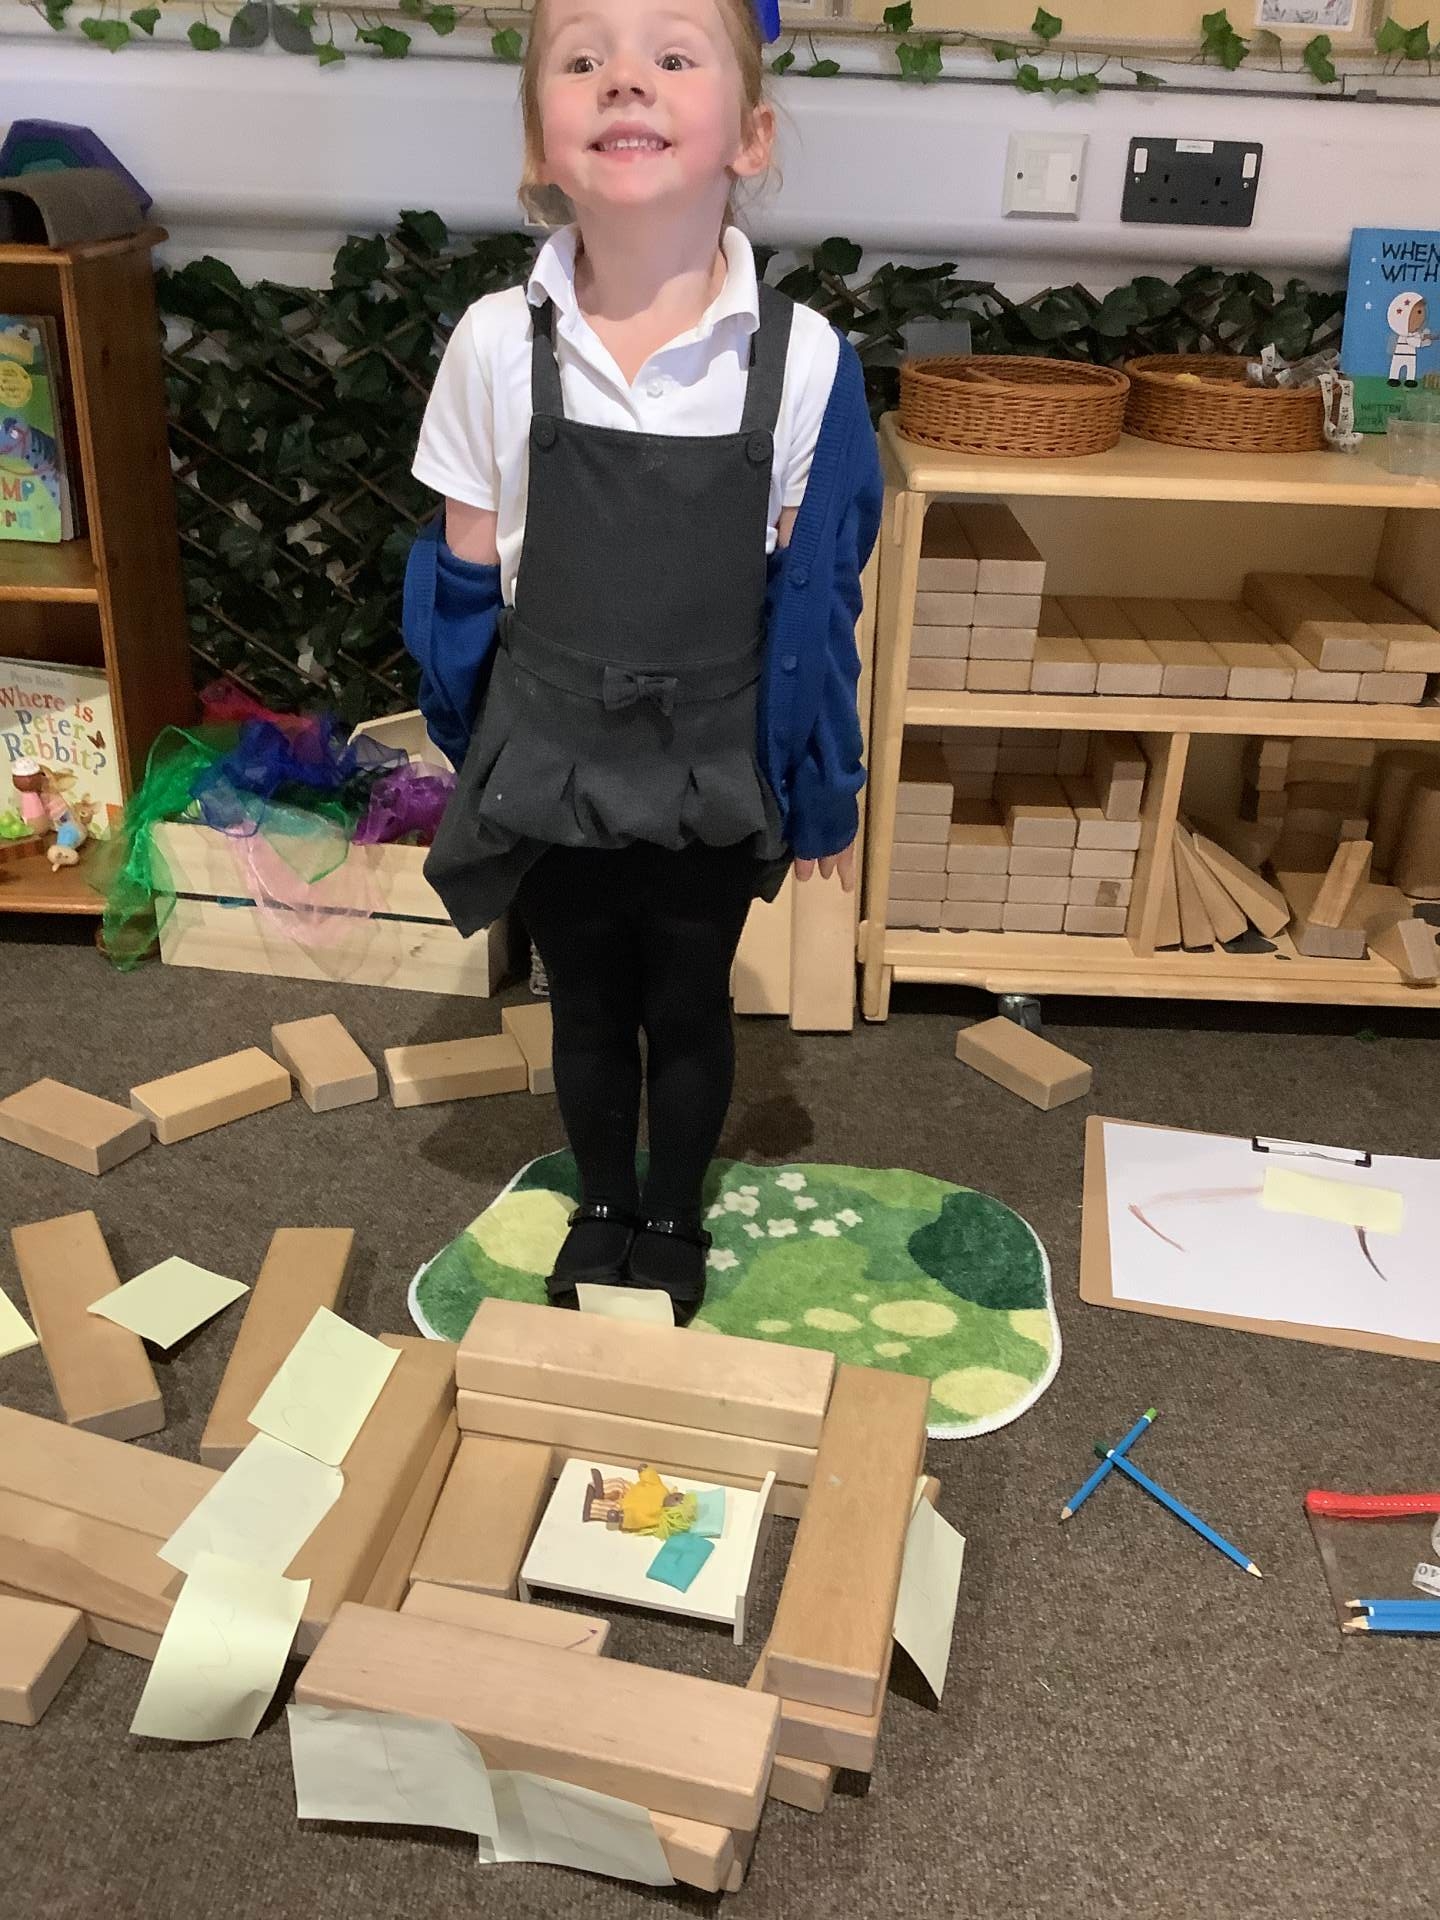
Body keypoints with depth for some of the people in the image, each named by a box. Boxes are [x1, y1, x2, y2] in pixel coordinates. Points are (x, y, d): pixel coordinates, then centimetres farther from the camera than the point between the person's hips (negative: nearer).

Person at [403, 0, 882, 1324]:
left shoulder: (802, 358, -14)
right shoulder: (496, 343, -11)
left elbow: (812, 597, -6)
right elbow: (466, 576, -2)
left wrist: (822, 792, 0)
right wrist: (470, 751, 3)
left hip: (712, 779, -1)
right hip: (549, 771, 1)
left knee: (688, 1009, 18)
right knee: (587, 1010, 19)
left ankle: (675, 1218, 43)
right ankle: (602, 1209, 44)